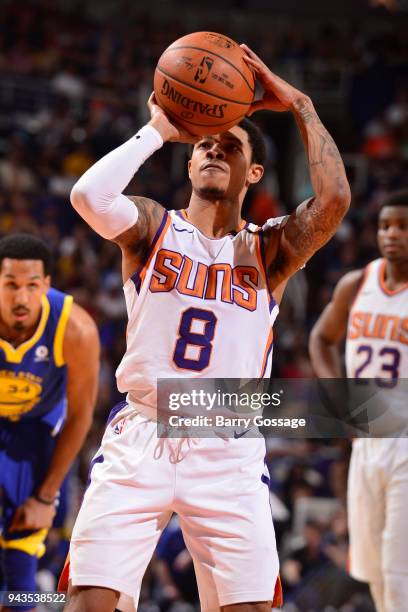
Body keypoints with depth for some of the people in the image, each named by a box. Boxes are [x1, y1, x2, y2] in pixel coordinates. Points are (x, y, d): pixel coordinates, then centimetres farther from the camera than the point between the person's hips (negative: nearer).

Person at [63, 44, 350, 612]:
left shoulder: (269, 249, 6)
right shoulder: (152, 227, 5)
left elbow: (334, 200, -14)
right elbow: (88, 195, -17)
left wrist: (302, 108, -6)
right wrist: (158, 130, -8)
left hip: (228, 452, 1)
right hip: (140, 438, -1)